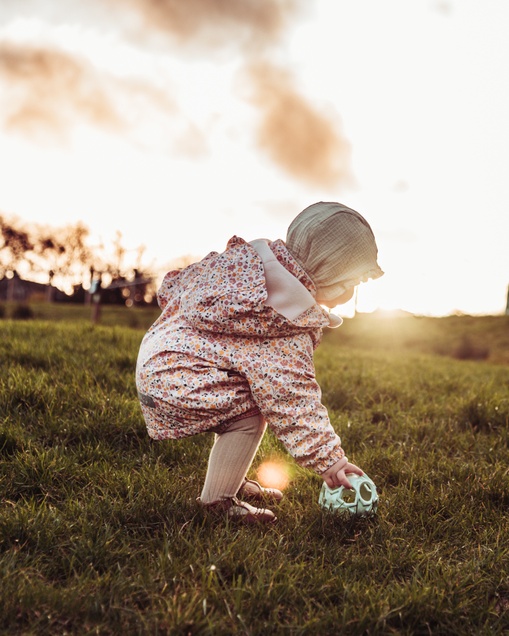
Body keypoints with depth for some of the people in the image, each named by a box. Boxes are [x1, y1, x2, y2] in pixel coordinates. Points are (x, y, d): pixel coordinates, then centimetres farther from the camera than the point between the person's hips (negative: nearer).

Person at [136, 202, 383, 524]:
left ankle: (233, 481, 25)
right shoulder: (289, 327, -22)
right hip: (171, 383, -10)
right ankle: (217, 499, -4)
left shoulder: (251, 255, 3)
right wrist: (328, 458, -16)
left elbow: (174, 286, 12)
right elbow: (292, 400, -21)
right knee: (252, 411, -17)